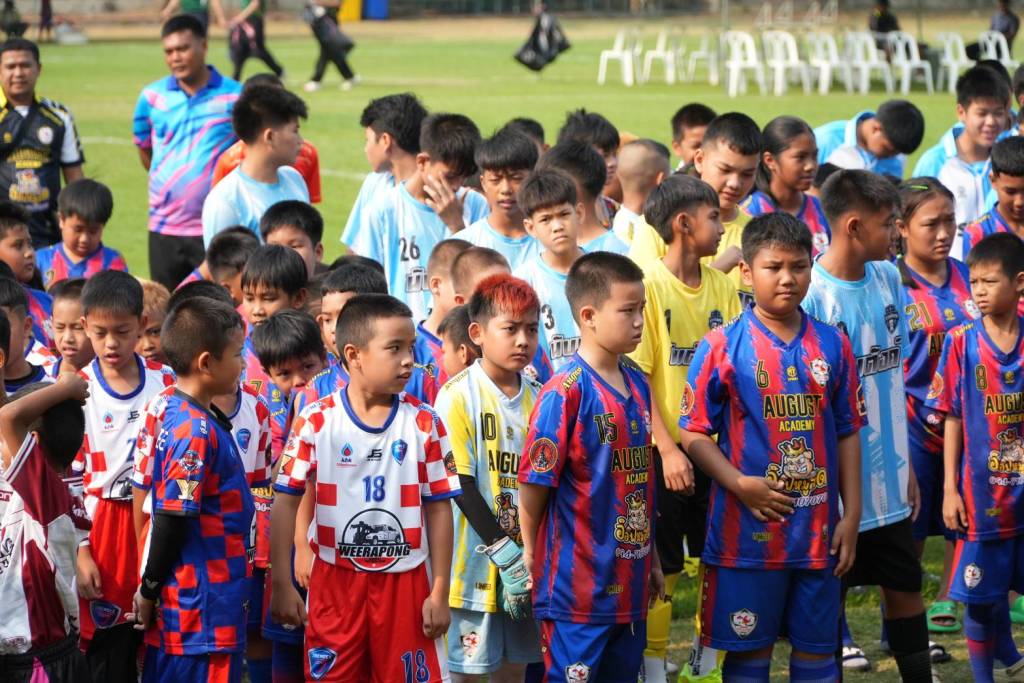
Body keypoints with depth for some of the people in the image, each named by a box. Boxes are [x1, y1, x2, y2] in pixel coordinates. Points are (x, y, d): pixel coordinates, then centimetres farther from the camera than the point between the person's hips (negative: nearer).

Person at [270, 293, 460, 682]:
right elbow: (286, 501, -1)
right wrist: (281, 584, -4)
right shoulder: (317, 421, -5)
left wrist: (440, 593, 0)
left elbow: (439, 507, 2)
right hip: (335, 580, 0)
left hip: (405, 581, 1)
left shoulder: (424, 423, -2)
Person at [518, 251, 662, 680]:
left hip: (629, 581, 7)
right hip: (577, 584, -7)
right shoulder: (565, 392, -15)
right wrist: (531, 556, -6)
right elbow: (535, 481, -11)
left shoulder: (637, 385, 8)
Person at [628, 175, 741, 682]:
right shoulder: (648, 284, -12)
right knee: (661, 568, 1)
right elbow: (638, 375, -13)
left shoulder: (721, 284, 6)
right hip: (667, 451, -5)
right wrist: (667, 449, -18)